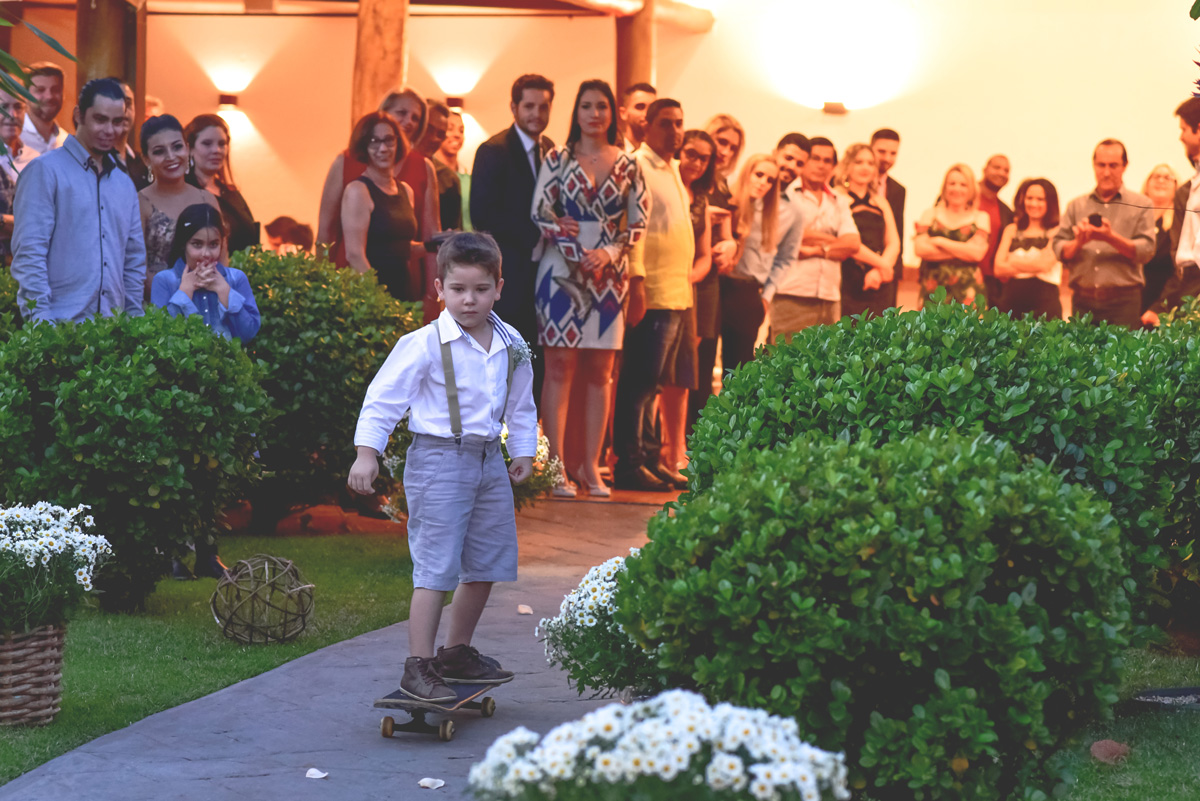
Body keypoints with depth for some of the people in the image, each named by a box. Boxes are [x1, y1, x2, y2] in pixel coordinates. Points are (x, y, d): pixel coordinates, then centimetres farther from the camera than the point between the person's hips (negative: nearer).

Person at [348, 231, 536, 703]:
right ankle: (418, 666, -8)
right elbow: (384, 396, -10)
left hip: (488, 461, 7)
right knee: (436, 567, -11)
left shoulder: (511, 345, 6)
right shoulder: (425, 345, -13)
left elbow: (521, 404, 20)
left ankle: (457, 653, 29)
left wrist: (523, 451, 18)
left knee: (485, 565, 14)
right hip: (438, 458, -7)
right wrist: (367, 452, -13)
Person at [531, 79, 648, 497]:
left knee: (600, 372, 3)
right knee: (560, 367, -5)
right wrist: (580, 253, -14)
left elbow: (638, 221, 6)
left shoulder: (627, 165, 7)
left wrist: (609, 252, -11)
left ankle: (591, 465, 9)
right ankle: (556, 466, -4)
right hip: (562, 270, -2)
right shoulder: (557, 160, 3)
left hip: (609, 275, 2)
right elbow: (539, 213, -3)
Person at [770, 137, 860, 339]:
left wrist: (817, 250, -8)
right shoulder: (785, 196, 3)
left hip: (829, 297, 5)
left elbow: (854, 244, 7)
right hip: (791, 294, -5)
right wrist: (834, 242, 2)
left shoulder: (840, 203, 20)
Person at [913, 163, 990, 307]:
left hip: (967, 291, -1)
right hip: (934, 288, 1)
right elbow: (920, 249, -2)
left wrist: (940, 242, -2)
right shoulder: (930, 214, 14)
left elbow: (977, 252, -5)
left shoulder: (980, 218, 11)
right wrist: (962, 251, -4)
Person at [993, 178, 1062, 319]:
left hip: (1044, 302, -3)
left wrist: (1013, 262, 3)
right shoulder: (1012, 230, 14)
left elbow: (1045, 264, -9)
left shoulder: (1056, 232, 3)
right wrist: (1033, 266, -4)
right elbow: (999, 269, 3)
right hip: (1012, 301, 3)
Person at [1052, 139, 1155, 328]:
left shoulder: (1140, 204, 8)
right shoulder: (1076, 205, 15)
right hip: (1083, 301, 2)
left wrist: (1111, 238, -15)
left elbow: (1146, 251, -3)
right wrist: (1078, 242, -13)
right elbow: (1059, 250, 8)